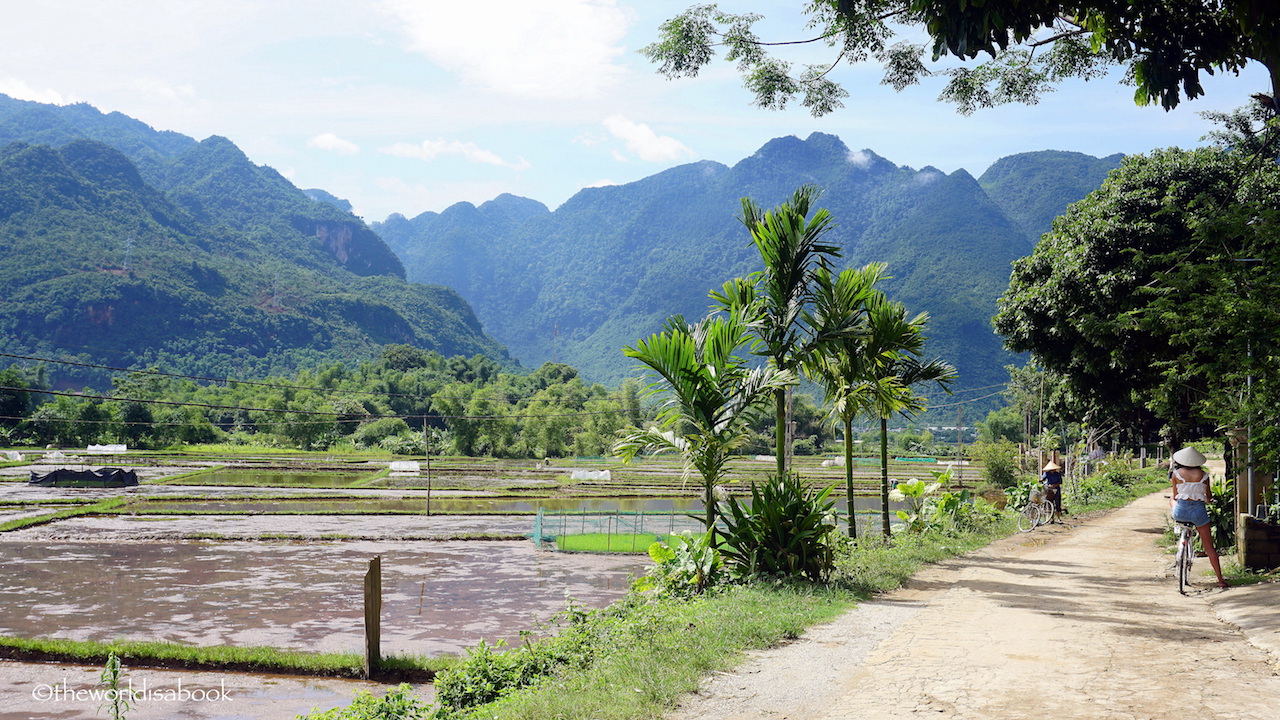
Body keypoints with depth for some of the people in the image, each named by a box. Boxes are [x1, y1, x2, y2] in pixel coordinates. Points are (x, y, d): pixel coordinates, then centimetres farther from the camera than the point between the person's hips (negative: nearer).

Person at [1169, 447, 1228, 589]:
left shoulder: (1176, 473, 1)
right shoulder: (1203, 475, 4)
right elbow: (1209, 496, 15)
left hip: (1181, 512, -1)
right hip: (1198, 510, 1)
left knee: (1172, 500, 37)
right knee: (1209, 546, 12)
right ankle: (1220, 580, 9)